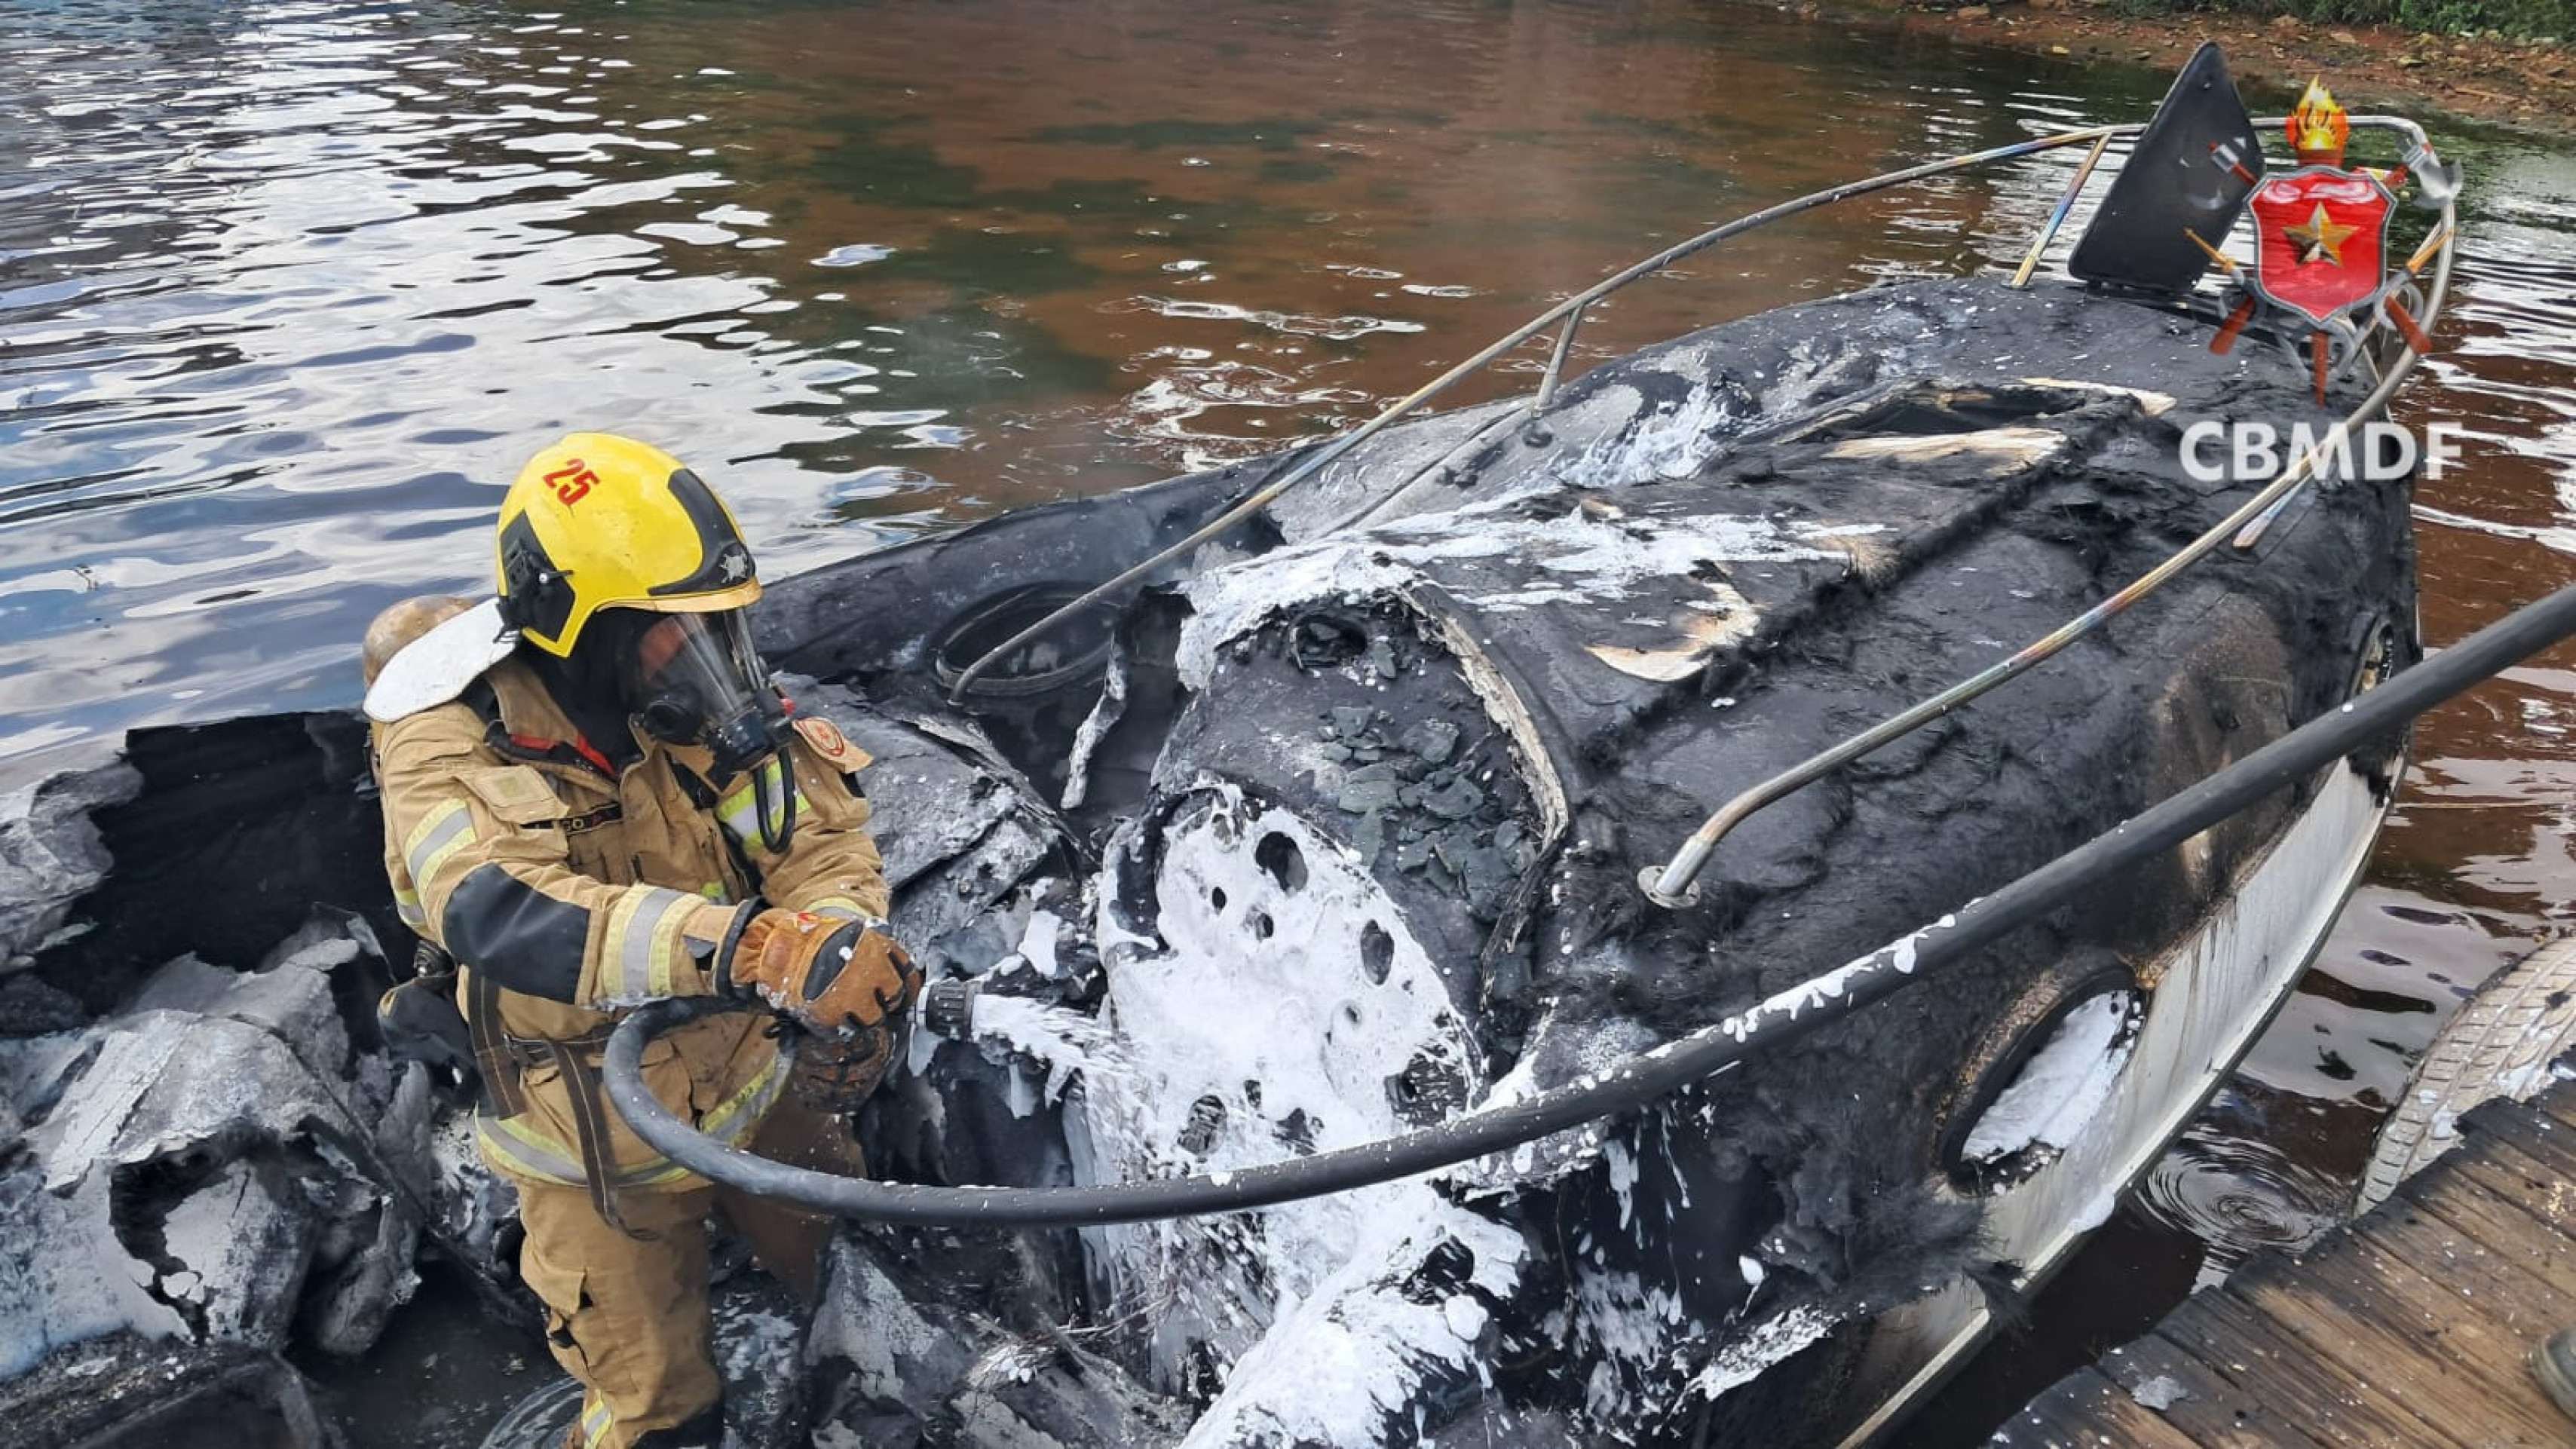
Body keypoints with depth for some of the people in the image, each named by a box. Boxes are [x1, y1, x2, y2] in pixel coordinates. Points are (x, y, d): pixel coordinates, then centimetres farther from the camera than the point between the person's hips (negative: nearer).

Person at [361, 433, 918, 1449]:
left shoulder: (707, 697, -14)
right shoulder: (448, 740, -26)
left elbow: (823, 838, -18)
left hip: (763, 1084, 4)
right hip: (605, 1147, -4)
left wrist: (834, 975, -41)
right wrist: (749, 945, -59)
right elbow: (498, 910, -45)